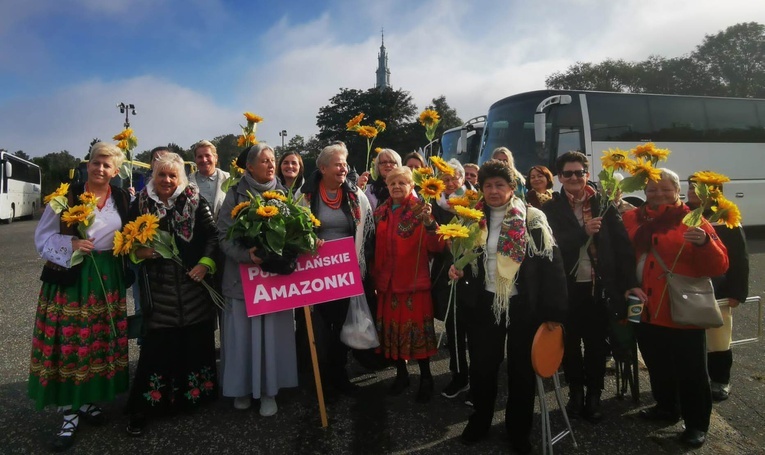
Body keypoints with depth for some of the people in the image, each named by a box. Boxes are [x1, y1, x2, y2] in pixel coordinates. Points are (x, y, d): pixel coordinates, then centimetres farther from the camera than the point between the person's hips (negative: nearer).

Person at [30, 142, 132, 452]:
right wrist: (70, 245, -18)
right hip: (69, 278, -3)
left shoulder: (122, 199, 6)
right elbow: (43, 237, -2)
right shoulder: (67, 195, -4)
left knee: (100, 343, 10)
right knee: (69, 344, -1)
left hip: (107, 280, 4)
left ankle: (89, 401, 28)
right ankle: (70, 414, 12)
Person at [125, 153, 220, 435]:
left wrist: (206, 263, -14)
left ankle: (195, 393, 30)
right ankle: (144, 407, 16)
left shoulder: (195, 201, -1)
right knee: (157, 344, 2)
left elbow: (213, 234, -2)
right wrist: (140, 252, -9)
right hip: (158, 287, 0)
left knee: (195, 340, 10)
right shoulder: (140, 204, 4)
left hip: (193, 284, 0)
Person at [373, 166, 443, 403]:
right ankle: (401, 373, 29)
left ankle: (426, 377, 19)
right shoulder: (380, 212, 7)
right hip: (387, 281, 5)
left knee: (418, 328, 2)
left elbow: (436, 247, -17)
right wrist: (375, 275, 15)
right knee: (392, 327, 12)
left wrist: (429, 221, -31)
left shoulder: (420, 210, -7)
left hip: (415, 280, -4)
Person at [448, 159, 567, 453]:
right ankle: (480, 420, 35)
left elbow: (551, 264, -9)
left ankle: (519, 430, 32)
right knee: (482, 366, 13)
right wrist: (456, 268, -8)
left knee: (521, 369, 12)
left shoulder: (533, 219, -7)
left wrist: (553, 311, -12)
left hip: (524, 305, -2)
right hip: (484, 303, 3)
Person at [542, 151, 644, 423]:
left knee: (597, 343, 11)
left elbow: (622, 244, -3)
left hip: (599, 285, 1)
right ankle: (576, 391, 32)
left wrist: (630, 282, -9)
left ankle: (594, 395, 28)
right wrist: (583, 232, -22)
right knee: (570, 342, 12)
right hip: (567, 286, 0)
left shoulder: (603, 204, 1)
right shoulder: (552, 209, -1)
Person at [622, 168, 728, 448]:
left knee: (691, 372, 6)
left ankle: (697, 424, 24)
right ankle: (667, 408, 41)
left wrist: (705, 243, -30)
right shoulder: (632, 219, 6)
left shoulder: (693, 222, -6)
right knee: (657, 366, 20)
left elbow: (719, 267, -10)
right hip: (647, 312, 5)